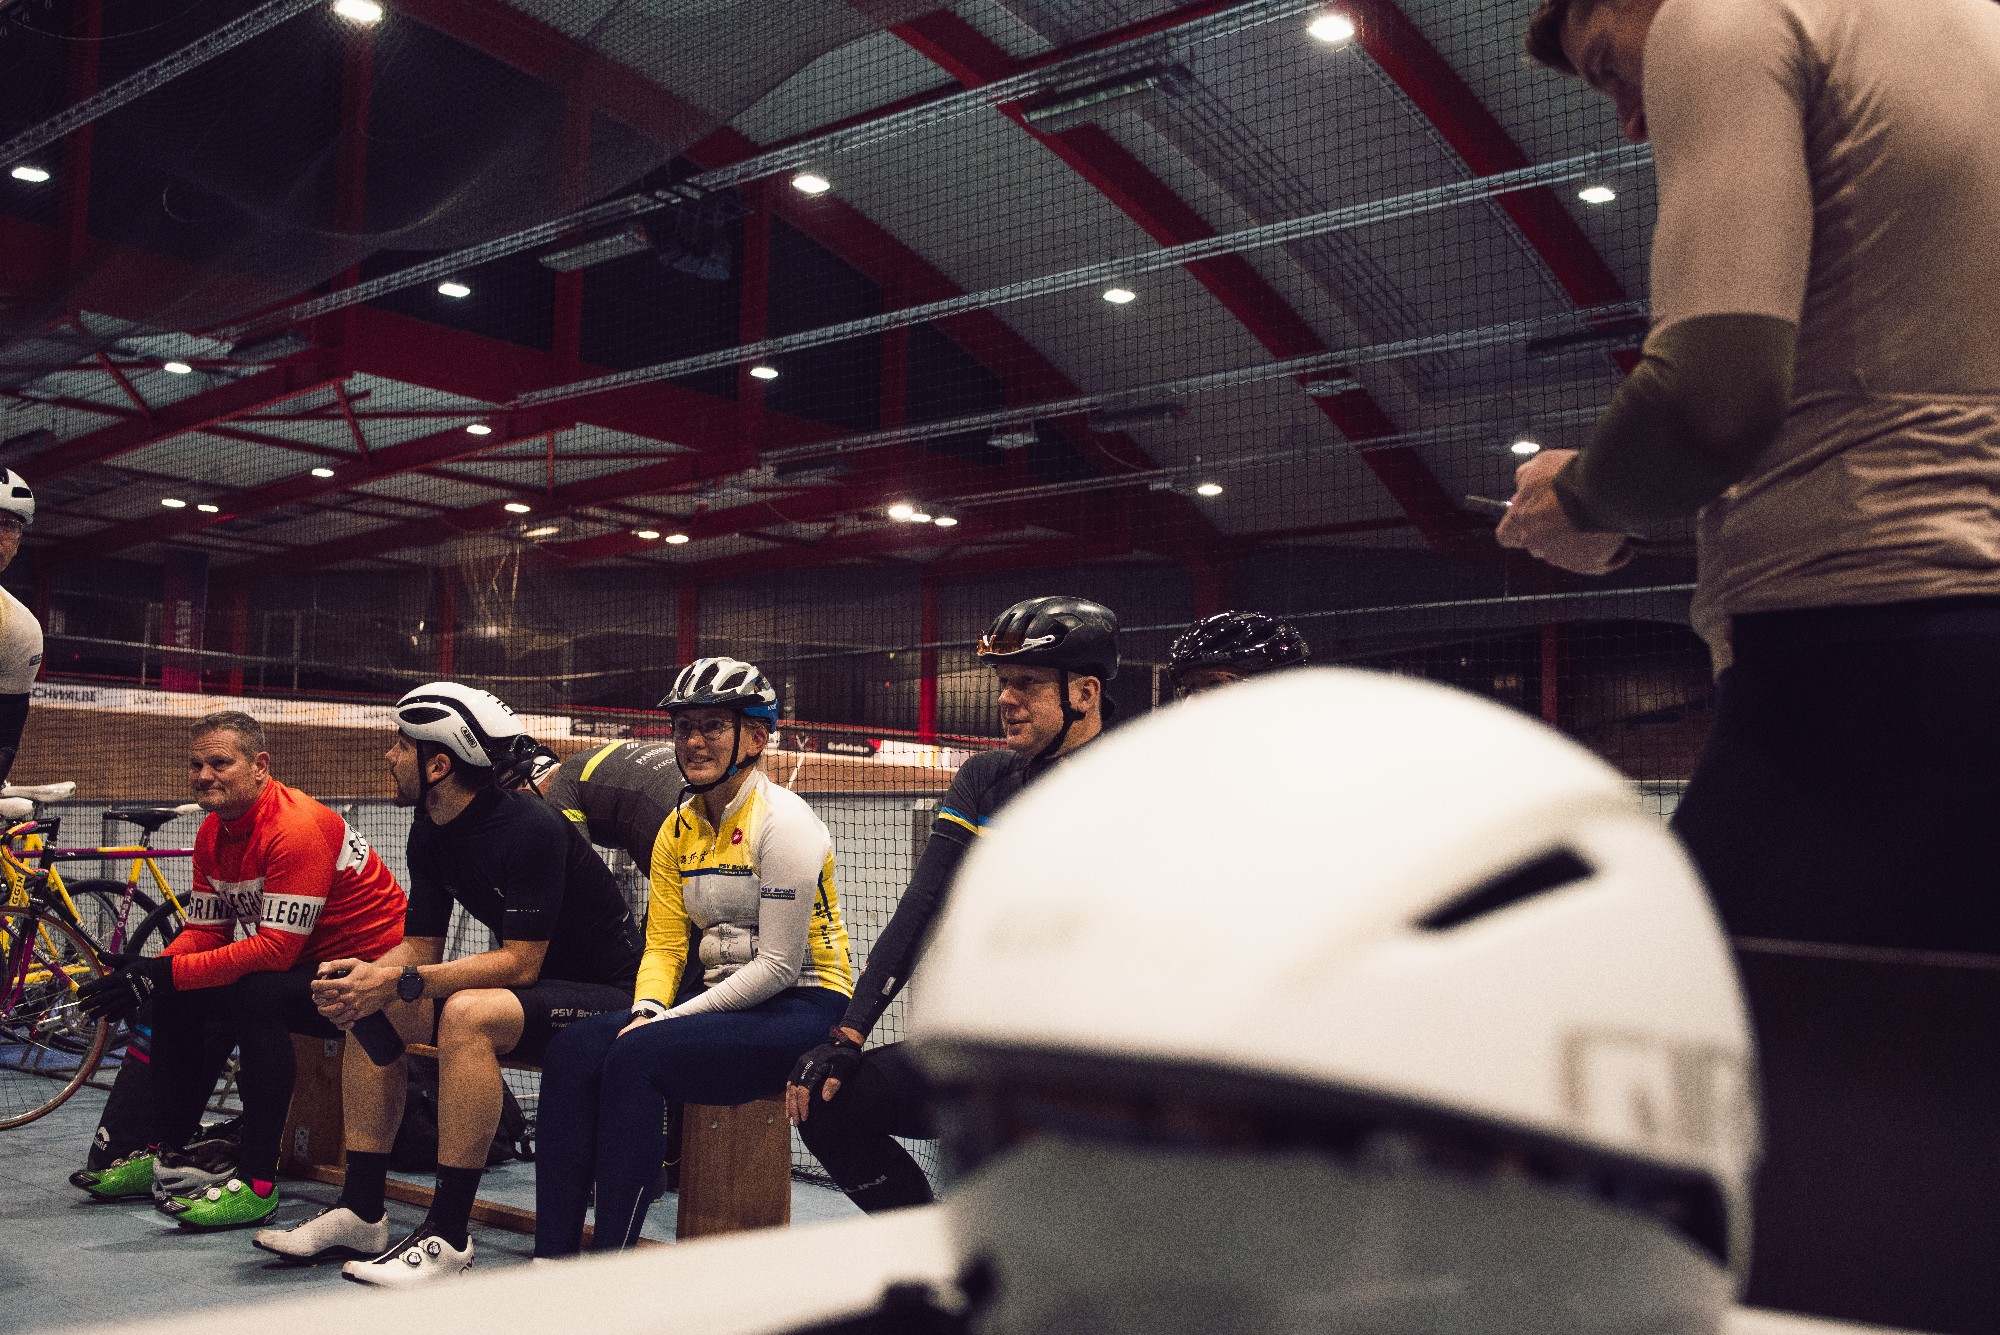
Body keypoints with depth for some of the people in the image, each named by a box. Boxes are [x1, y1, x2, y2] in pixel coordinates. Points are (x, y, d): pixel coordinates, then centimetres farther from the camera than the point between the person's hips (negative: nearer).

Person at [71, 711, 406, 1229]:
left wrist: (166, 973, -27)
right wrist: (144, 973, -15)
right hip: (300, 967, 9)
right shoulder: (213, 832, 4)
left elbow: (275, 948, -29)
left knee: (254, 996, -31)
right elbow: (204, 930, 4)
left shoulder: (296, 827, -25)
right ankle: (167, 1153, 18)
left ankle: (257, 1181, -23)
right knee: (176, 998, 3)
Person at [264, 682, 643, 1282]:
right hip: (529, 987, 9)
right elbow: (421, 945, 5)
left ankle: (448, 1236, -25)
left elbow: (520, 963, -26)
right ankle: (361, 1211, 3)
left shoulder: (529, 828, -24)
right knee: (370, 1008, -4)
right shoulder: (432, 831, 3)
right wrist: (367, 973, -16)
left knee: (468, 1013, -34)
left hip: (604, 994, -9)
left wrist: (402, 981, -30)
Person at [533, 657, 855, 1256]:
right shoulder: (679, 830, 10)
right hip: (728, 1001, 7)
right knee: (574, 1048, -14)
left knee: (637, 1057, -28)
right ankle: (553, 1256, -12)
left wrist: (671, 1021, -17)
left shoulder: (782, 820, -14)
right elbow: (663, 945, 9)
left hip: (803, 1009, -7)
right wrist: (647, 1012, -12)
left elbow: (778, 965, -17)